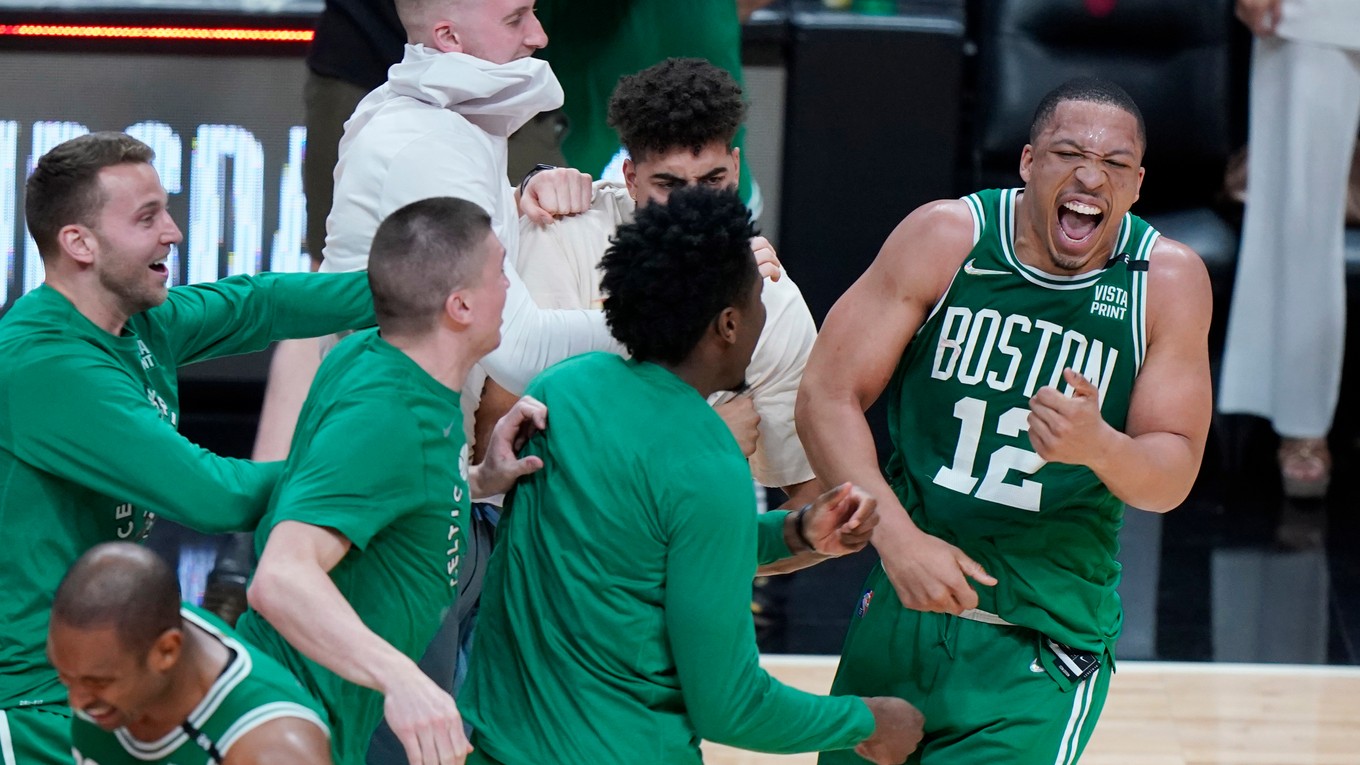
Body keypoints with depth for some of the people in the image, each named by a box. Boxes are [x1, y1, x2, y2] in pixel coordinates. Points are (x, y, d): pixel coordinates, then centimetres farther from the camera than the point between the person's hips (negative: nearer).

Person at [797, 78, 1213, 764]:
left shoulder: (1169, 281, -6)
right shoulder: (945, 237, -7)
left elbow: (1171, 479, -5)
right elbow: (827, 397, -8)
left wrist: (1097, 445, -28)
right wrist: (898, 536, -20)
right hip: (902, 610, 2)